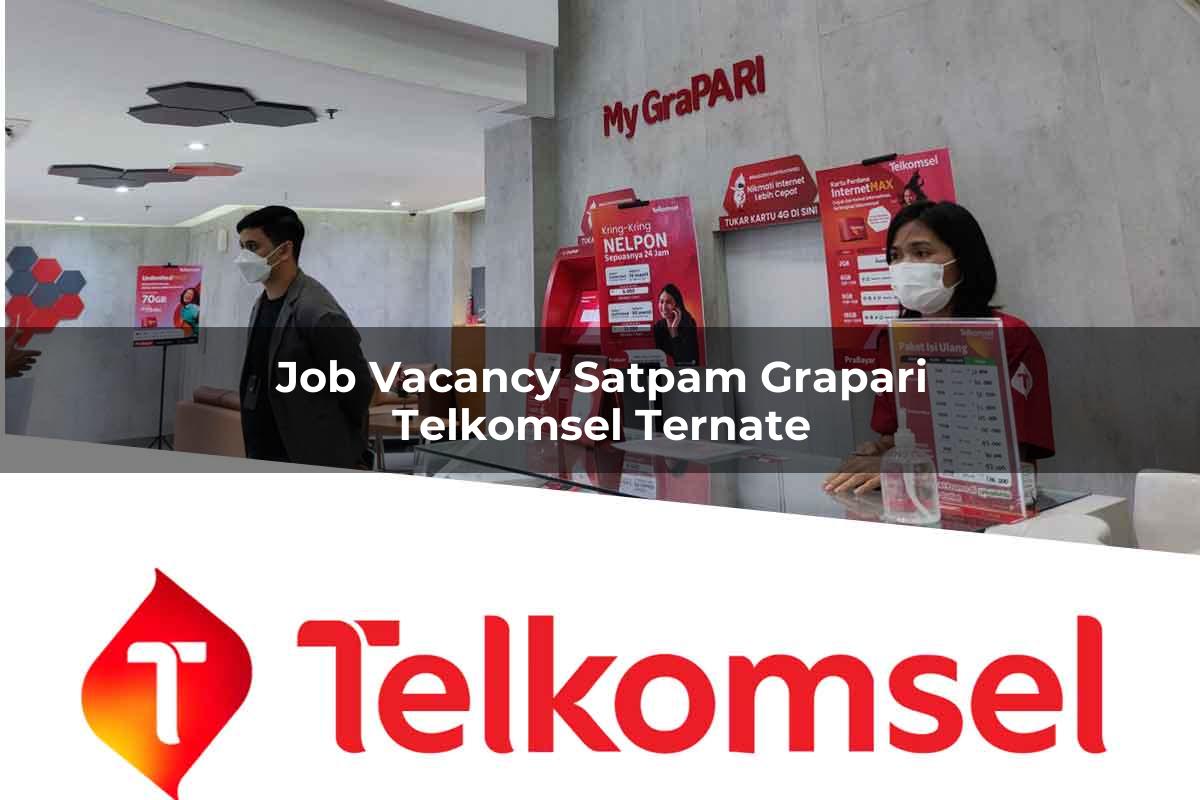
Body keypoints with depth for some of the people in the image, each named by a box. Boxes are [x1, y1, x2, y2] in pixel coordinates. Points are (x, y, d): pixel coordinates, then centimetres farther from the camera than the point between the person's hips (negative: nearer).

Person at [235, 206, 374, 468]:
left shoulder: (317, 312, -18)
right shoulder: (262, 304, 9)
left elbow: (357, 387, -14)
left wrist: (352, 456, -3)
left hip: (314, 463, -8)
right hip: (265, 456, 8)